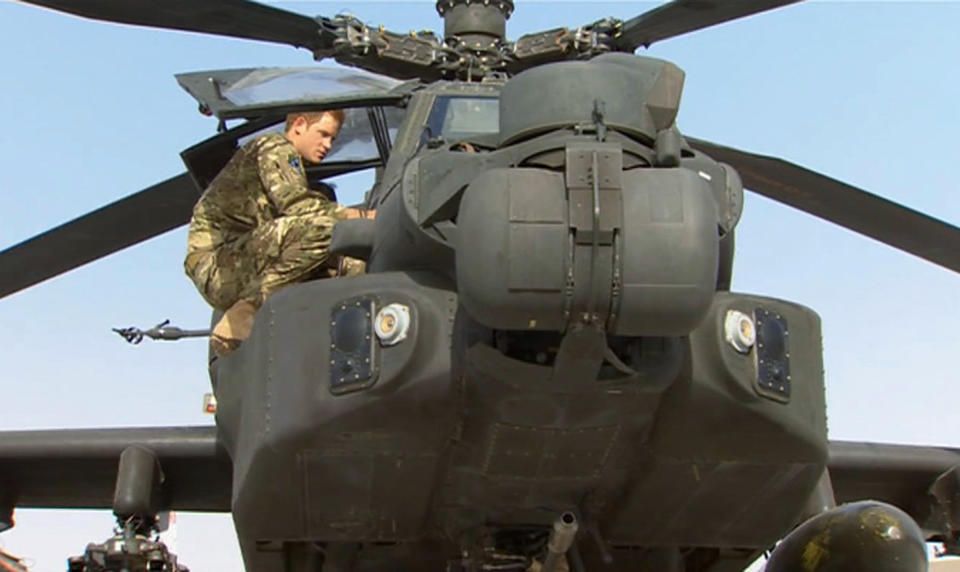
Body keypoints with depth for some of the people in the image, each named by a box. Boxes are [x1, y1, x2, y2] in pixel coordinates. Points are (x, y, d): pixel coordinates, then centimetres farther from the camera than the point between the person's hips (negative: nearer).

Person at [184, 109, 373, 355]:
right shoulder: (274, 146, 1)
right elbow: (296, 206, -17)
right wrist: (362, 216, -18)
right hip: (217, 264, -9)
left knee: (353, 265, -4)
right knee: (321, 226, -29)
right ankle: (240, 321, -25)